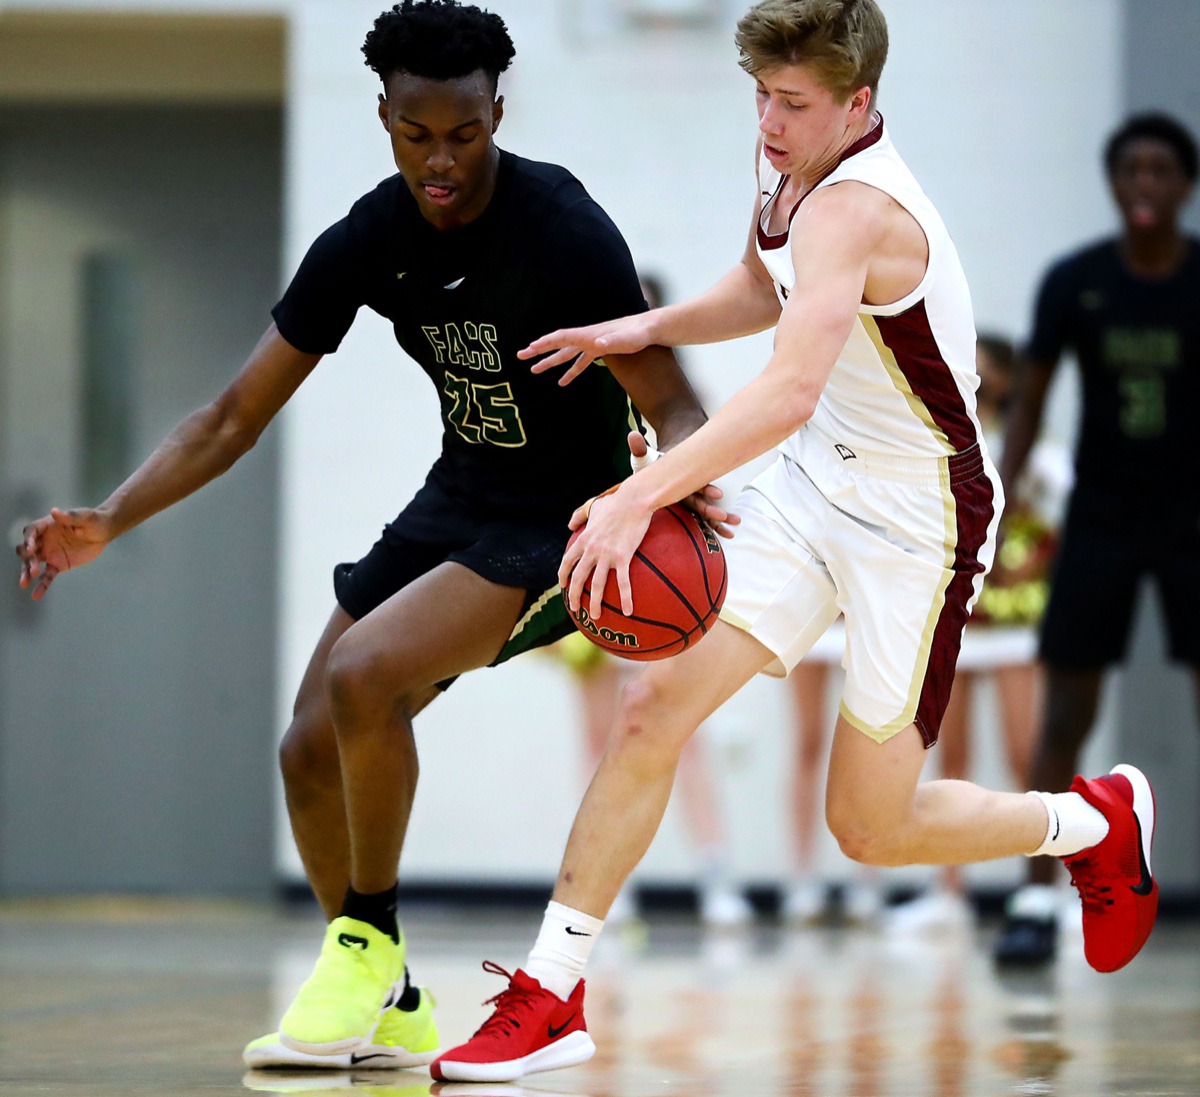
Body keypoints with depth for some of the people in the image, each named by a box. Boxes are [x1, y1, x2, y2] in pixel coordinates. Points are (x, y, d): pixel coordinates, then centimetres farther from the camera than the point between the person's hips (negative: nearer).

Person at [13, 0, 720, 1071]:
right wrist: (109, 521, -12)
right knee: (312, 751, 0)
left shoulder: (564, 228, -22)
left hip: (561, 521, -7)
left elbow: (668, 401, -20)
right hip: (458, 499, 7)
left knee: (364, 672, -28)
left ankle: (367, 940, -7)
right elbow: (236, 416, -1)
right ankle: (390, 1014, 19)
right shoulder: (368, 241, -6)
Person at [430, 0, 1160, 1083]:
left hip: (917, 520, -7)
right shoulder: (788, 161, -1)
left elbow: (790, 391, -46)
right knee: (655, 707, -7)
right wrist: (648, 328, 2)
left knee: (870, 829, 3)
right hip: (813, 485, 8)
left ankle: (1098, 820, 30)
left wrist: (641, 497, -53)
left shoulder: (852, 211, -30)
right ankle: (551, 995, -1)